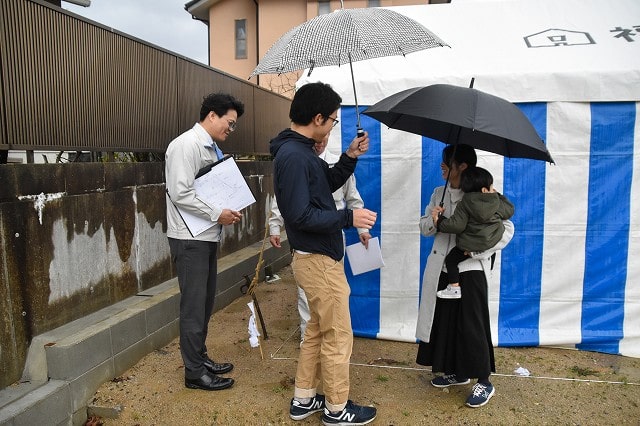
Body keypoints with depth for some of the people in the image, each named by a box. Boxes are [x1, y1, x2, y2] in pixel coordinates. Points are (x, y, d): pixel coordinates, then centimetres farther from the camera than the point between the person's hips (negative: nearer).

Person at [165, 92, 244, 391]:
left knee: (205, 302, 18)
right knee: (194, 305, -1)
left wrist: (229, 212, 4)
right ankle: (194, 372, 12)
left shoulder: (213, 148, 14)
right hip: (190, 237, -9)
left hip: (208, 235, 9)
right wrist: (217, 214, -19)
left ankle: (201, 357, 33)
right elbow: (180, 193, -23)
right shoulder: (186, 145, -15)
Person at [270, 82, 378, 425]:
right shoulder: (293, 156, -22)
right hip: (319, 260, -10)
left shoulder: (300, 150, 9)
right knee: (338, 336, 4)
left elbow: (327, 185, 19)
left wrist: (350, 158, 9)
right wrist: (348, 217, -20)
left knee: (317, 331, 20)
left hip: (315, 257, 10)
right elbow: (301, 215, -26)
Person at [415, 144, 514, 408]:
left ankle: (484, 382, 18)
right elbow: (424, 228, 11)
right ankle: (456, 372, 32)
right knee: (444, 321, 12)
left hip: (470, 270, -5)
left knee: (471, 325, 1)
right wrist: (434, 221, -12)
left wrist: (476, 250, -16)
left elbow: (506, 229, -9)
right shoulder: (439, 194, 8)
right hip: (441, 269, 6)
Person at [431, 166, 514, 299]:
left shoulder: (464, 204, -13)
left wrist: (439, 222, -4)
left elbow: (456, 225, -18)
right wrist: (499, 195, 26)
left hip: (471, 245, -4)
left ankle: (454, 288, 9)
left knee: (451, 259, 10)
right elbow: (509, 211, 17)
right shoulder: (496, 202, -2)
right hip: (494, 241, 4)